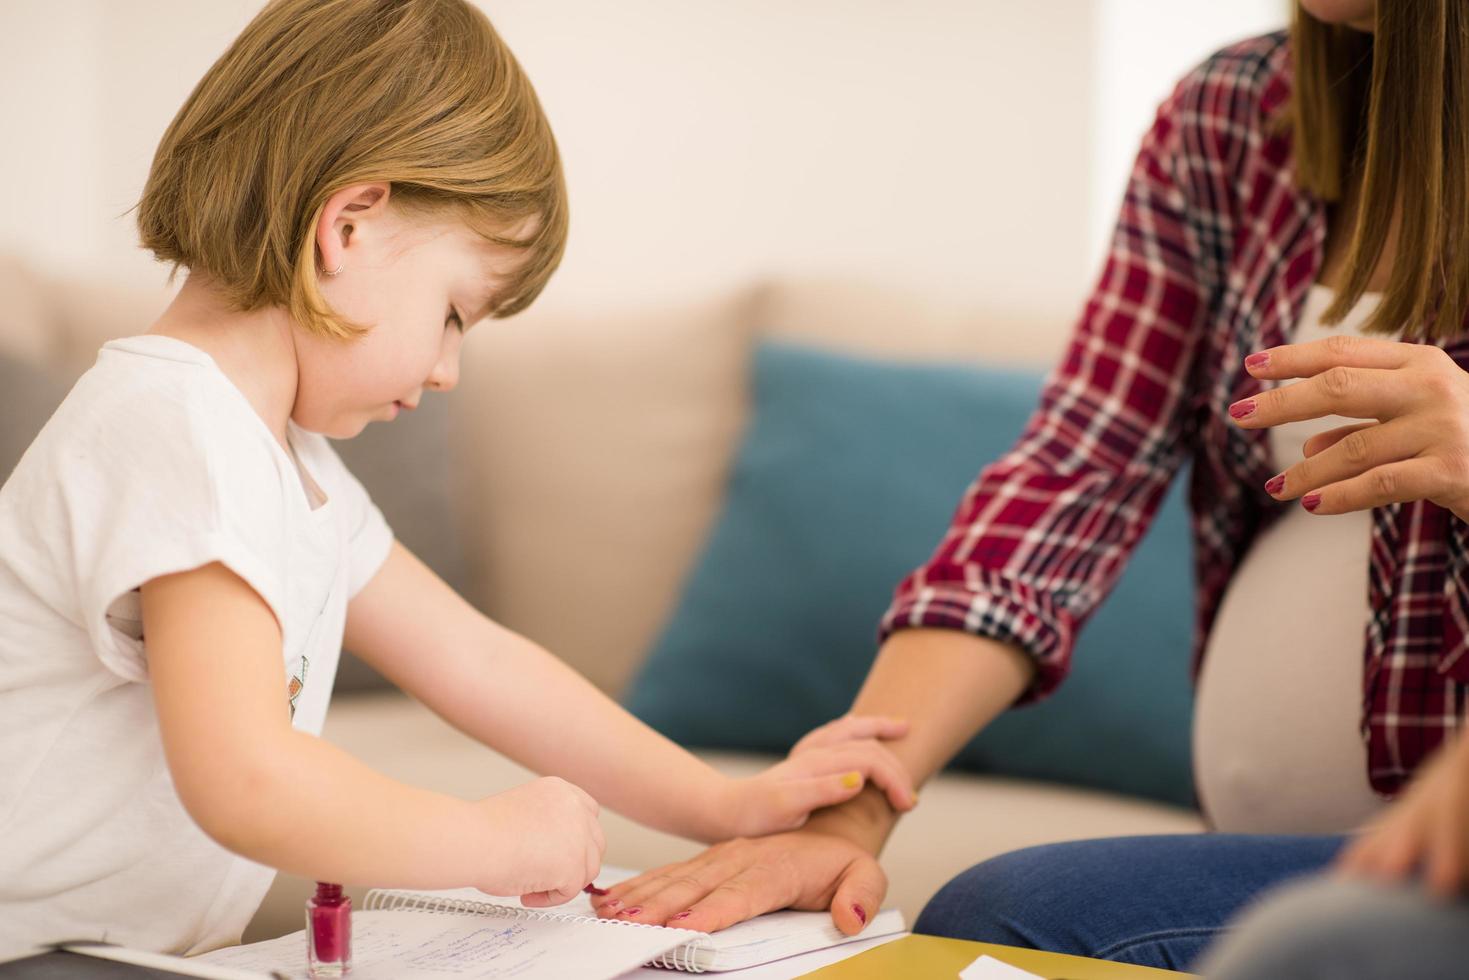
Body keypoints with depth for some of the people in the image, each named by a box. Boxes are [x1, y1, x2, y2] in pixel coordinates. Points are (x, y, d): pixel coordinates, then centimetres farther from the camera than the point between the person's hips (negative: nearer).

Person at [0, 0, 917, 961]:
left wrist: (733, 805, 17)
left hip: (144, 953, 9)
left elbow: (476, 660, 18)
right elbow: (247, 781, -30)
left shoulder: (286, 458, 13)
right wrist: (506, 839, -16)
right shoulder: (176, 432, -20)